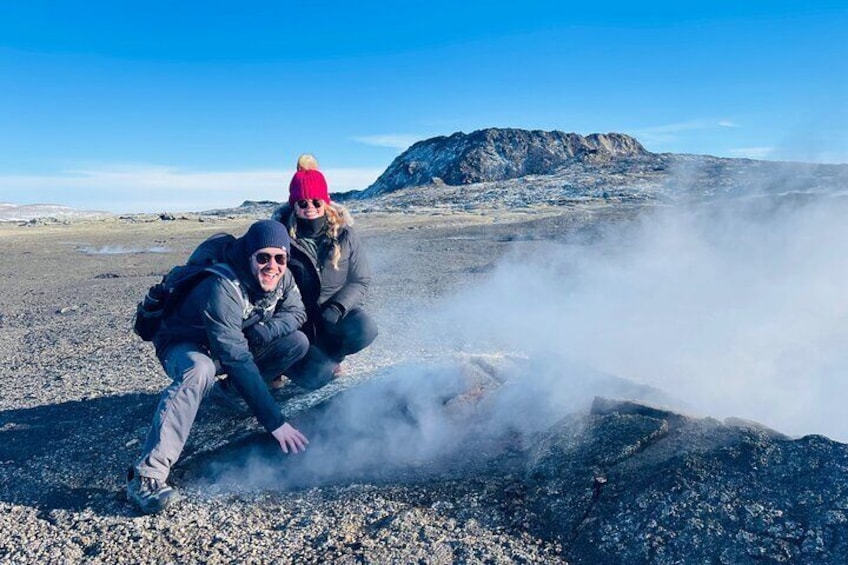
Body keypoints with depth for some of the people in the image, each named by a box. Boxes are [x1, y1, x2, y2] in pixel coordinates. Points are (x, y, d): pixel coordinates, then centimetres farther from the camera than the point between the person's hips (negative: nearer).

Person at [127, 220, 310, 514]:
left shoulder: (281, 277, -15)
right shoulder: (222, 288, -36)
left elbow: (296, 313, -1)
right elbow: (237, 360, -40)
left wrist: (260, 332, -24)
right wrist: (275, 422, -42)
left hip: (237, 341, 7)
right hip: (184, 347, -6)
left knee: (298, 341, -12)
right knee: (200, 370, -41)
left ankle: (232, 390, 7)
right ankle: (148, 475, -38)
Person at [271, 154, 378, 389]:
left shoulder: (343, 232, -5)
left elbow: (361, 280, -3)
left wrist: (337, 308, -20)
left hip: (335, 313, 2)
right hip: (298, 318, -2)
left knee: (365, 330, -29)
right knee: (315, 376, -22)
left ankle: (326, 356, 3)